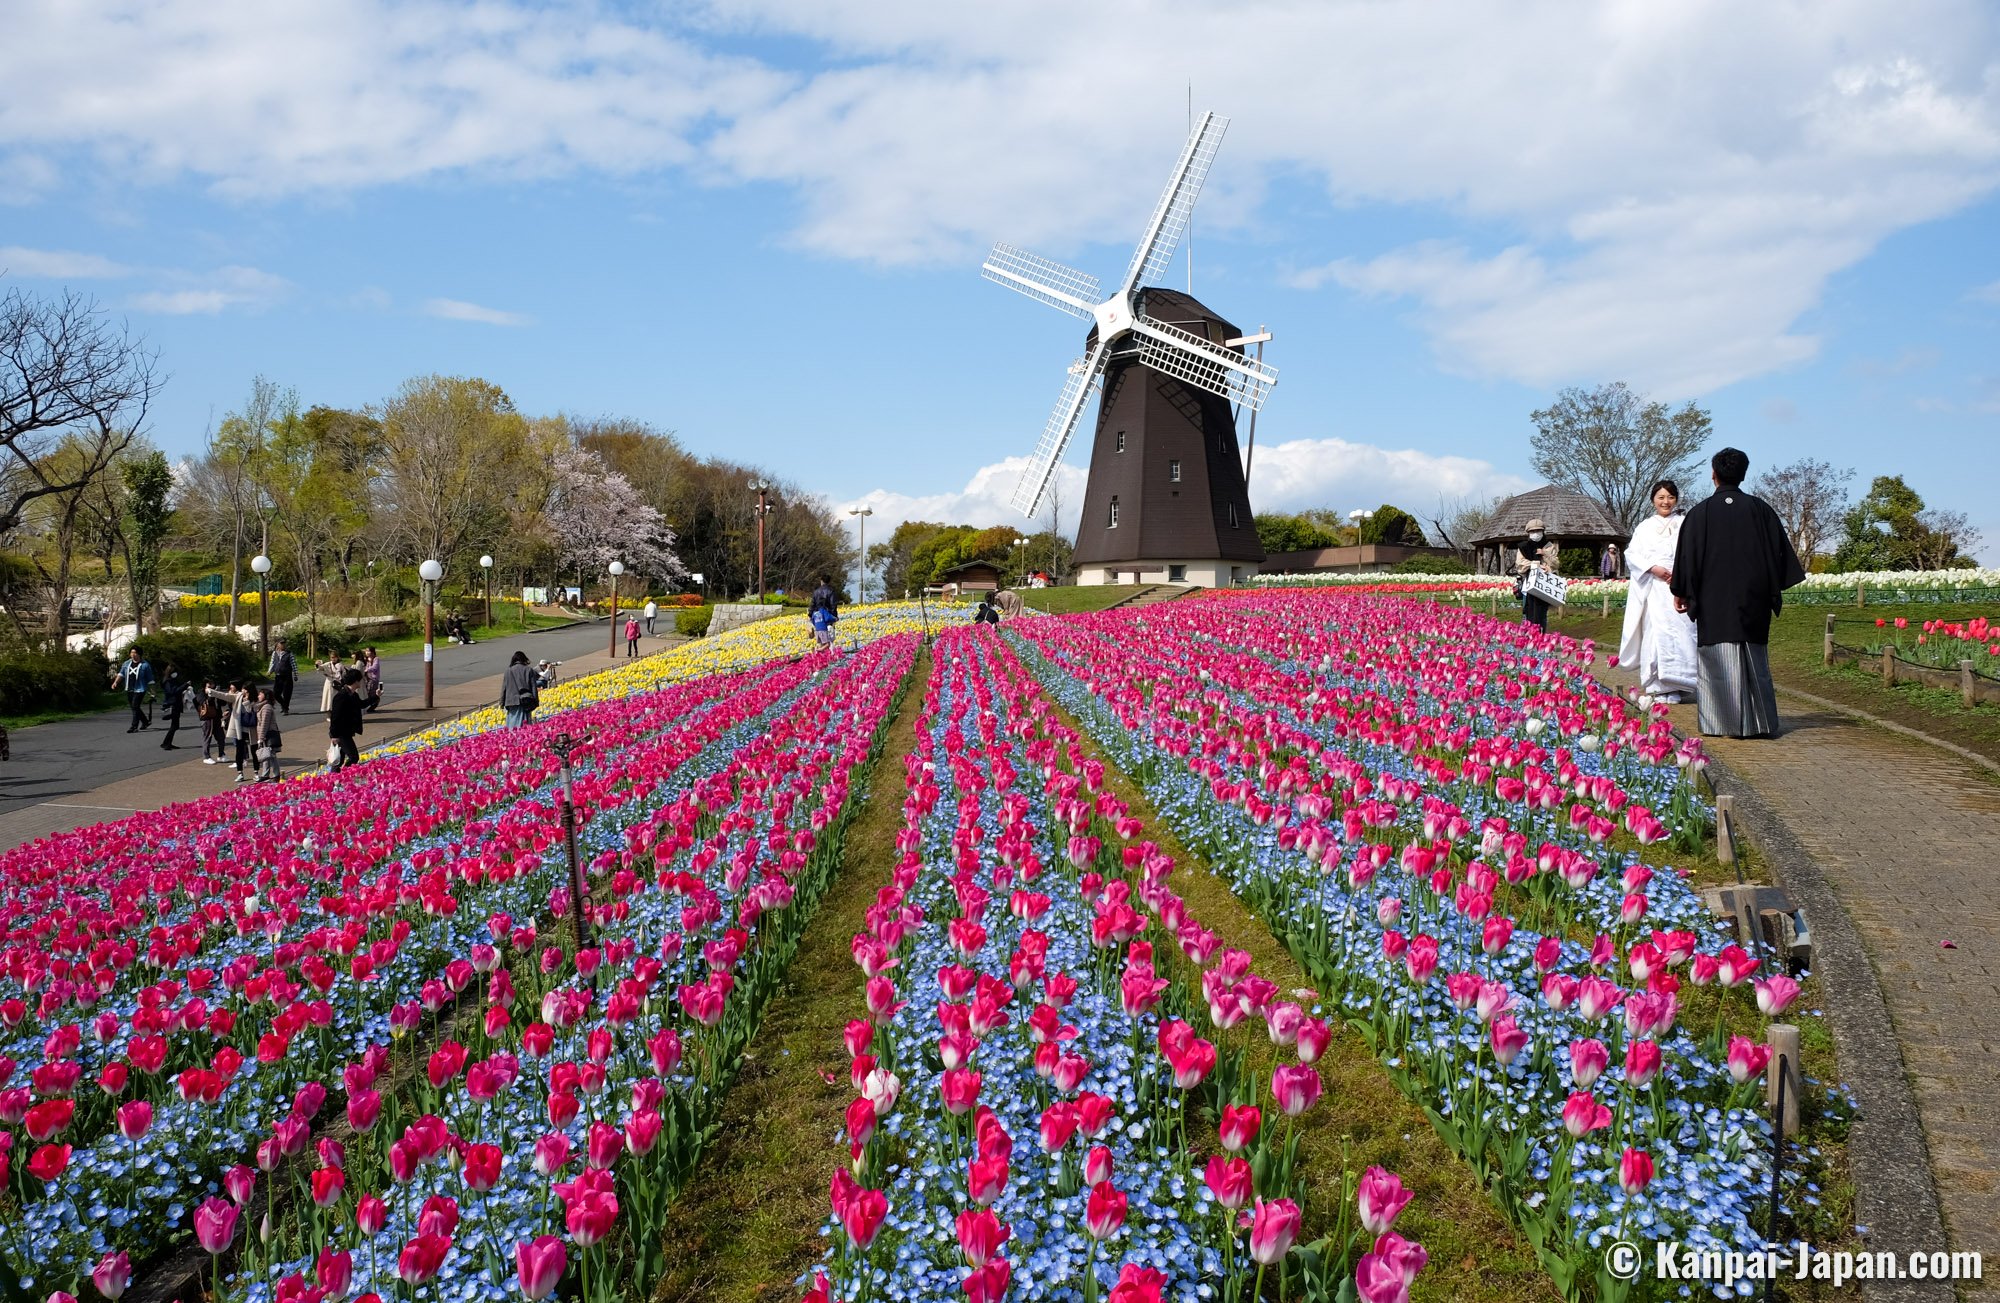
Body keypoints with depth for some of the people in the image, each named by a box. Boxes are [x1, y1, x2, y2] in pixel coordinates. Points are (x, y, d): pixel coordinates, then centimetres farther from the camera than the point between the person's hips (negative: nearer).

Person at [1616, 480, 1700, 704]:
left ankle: (1676, 686, -7)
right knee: (1656, 632, -6)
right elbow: (1631, 553, 5)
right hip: (1653, 587, 1)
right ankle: (1659, 687, -4)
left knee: (1679, 631, -9)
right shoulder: (1645, 527, 14)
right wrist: (1653, 568, -10)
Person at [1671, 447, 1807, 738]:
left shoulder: (1701, 513, -5)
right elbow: (1779, 551, 6)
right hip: (1753, 599, 3)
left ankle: (1724, 723, -3)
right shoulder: (1760, 510, 3)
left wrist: (1680, 592, 4)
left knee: (1719, 659, 0)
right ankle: (1759, 722, 10)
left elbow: (1687, 555, -4)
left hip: (1714, 599, -3)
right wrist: (1777, 591, 13)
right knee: (1754, 657, 9)